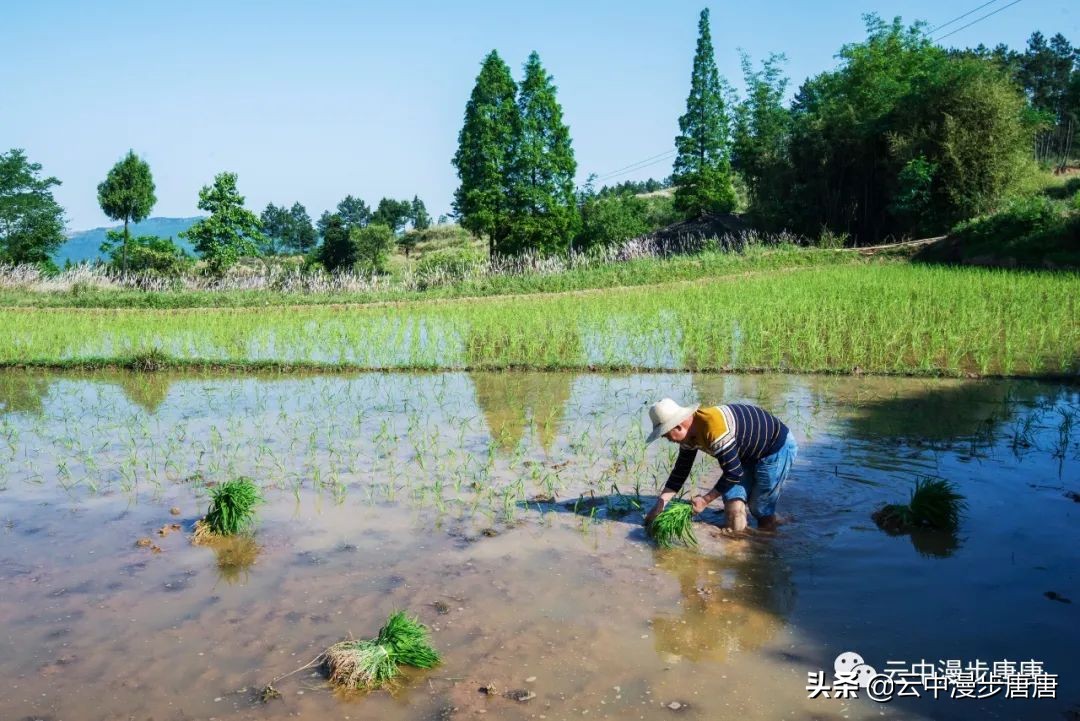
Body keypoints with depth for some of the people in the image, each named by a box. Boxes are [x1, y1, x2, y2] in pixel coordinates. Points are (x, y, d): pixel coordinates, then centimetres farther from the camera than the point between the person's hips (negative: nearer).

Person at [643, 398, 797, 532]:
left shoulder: (713, 428, -37)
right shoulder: (689, 435, -7)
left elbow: (733, 473, -30)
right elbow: (680, 472, 2)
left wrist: (705, 501, -19)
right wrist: (659, 505, -4)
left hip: (778, 448, -8)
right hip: (748, 454, 8)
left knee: (761, 509, -2)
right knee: (733, 502, -1)